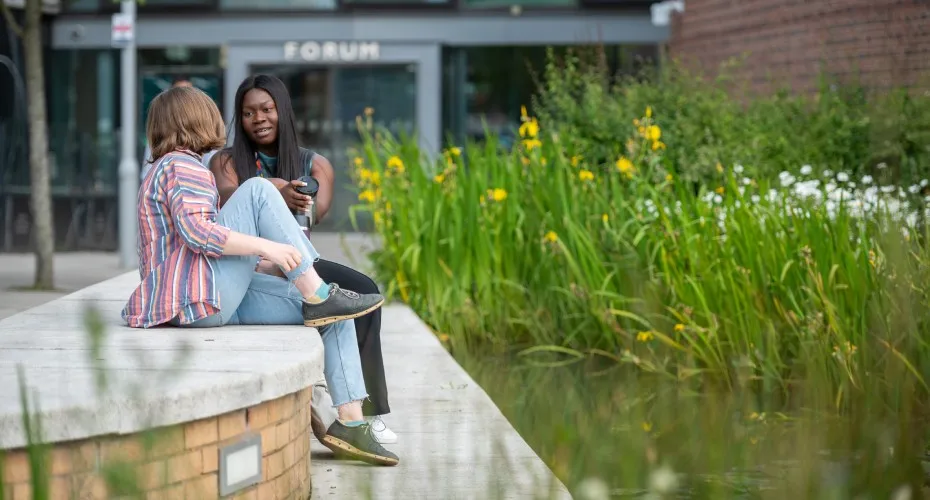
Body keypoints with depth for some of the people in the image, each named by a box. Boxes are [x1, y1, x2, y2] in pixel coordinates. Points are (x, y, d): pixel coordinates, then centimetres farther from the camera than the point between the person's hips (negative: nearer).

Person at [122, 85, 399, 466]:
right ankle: (317, 296, -17)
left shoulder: (165, 170, 27)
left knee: (337, 316, 3)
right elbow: (196, 231, -22)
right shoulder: (183, 166, -5)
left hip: (219, 300, 10)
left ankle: (350, 422, -2)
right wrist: (266, 247, -23)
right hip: (195, 299, -10)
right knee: (258, 190, -17)